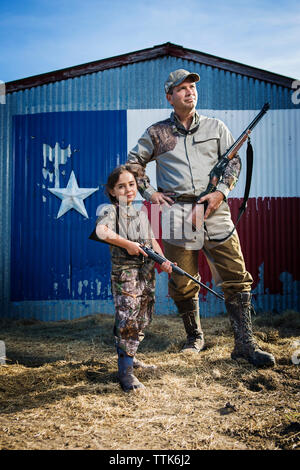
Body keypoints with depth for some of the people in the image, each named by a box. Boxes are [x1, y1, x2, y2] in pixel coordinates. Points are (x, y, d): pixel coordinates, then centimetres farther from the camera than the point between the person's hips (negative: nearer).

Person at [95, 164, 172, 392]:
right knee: (128, 319, -13)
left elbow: (152, 240, 19)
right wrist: (127, 244, -23)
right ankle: (125, 370, -6)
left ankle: (129, 356, 31)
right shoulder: (111, 210, -5)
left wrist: (163, 259, 4)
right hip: (124, 272, -7)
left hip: (147, 272, 7)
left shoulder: (142, 213, 17)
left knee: (142, 320, 13)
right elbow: (101, 231, -25)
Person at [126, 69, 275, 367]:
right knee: (183, 284, 5)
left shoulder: (215, 127, 13)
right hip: (176, 212, 0)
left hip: (213, 209, 1)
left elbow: (234, 161, 12)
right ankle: (194, 337, 25)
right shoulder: (157, 133, 10)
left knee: (236, 278, -5)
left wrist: (222, 191, -4)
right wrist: (148, 192, 5)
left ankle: (244, 345, 1)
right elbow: (134, 161, 17)